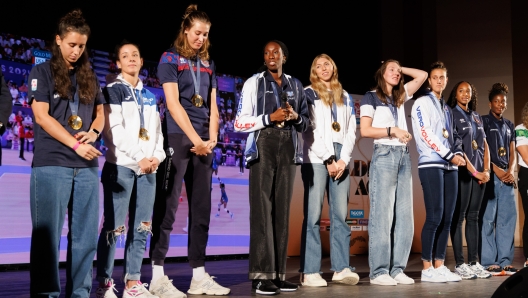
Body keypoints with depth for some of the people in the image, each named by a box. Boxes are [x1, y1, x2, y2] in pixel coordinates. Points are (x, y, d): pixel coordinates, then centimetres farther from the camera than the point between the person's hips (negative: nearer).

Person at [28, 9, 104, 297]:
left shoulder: (89, 77, 17)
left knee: (86, 235, 5)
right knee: (47, 234, -4)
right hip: (51, 165, -5)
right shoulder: (42, 72, 3)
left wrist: (93, 132, -2)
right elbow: (41, 116, -6)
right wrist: (75, 145, -13)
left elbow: (100, 112, 21)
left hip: (86, 166, 5)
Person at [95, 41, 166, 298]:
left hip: (148, 167, 6)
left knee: (141, 227, 4)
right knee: (114, 227, -8)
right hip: (121, 165, -6)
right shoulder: (112, 91, 3)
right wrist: (139, 159, -13)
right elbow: (113, 132, -8)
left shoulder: (149, 96, 20)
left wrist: (157, 156, -1)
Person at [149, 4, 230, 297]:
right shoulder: (170, 58, -1)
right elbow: (172, 102, -10)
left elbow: (212, 105, 14)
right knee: (167, 207, -6)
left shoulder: (208, 63, 17)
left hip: (204, 143, 6)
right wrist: (195, 139, -13)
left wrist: (212, 138, 0)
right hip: (177, 138, -6)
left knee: (201, 209, 5)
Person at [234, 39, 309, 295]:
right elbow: (239, 123, -2)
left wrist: (296, 117, -2)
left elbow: (305, 123, 20)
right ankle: (261, 275, -12)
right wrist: (270, 118, -12)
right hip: (263, 147, -4)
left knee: (282, 210, 2)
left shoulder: (295, 85, 17)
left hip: (288, 149, 4)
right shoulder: (254, 83, 5)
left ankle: (278, 273, 4)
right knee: (262, 209, -10)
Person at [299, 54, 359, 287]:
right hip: (315, 160, -4)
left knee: (340, 214, 0)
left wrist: (343, 159, -3)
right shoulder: (308, 94, 7)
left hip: (340, 160, 4)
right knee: (313, 215, -8)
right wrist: (328, 159, -8)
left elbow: (351, 131, 13)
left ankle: (342, 268, 1)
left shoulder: (345, 97, 20)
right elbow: (309, 130, -2)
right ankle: (310, 272, -9)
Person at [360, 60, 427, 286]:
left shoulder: (401, 96, 20)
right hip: (384, 155, -6)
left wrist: (401, 69, 21)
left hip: (404, 156, 6)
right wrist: (392, 130, -10)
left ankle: (397, 269, 3)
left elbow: (422, 75, 25)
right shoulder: (371, 97, 5)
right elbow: (365, 130, -5)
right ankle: (379, 271, -10)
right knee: (382, 215, -10)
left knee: (404, 215, 1)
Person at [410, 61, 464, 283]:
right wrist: (450, 155, -12)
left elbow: (453, 136, 18)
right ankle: (427, 269, -7)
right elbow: (426, 134, -10)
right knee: (434, 217, -12)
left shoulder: (447, 109, 22)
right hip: (431, 165, -7)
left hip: (450, 166, 7)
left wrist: (459, 153, -3)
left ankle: (439, 266, 6)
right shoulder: (422, 103, 0)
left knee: (447, 218, 3)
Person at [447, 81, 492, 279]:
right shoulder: (452, 114, -3)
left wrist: (486, 170, 0)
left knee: (473, 216, 7)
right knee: (458, 216, -5)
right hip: (462, 171, -6)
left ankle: (474, 262, 10)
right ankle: (459, 264, -4)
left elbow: (484, 145, 15)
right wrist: (473, 171, -13)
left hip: (479, 172, 7)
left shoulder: (476, 116, 18)